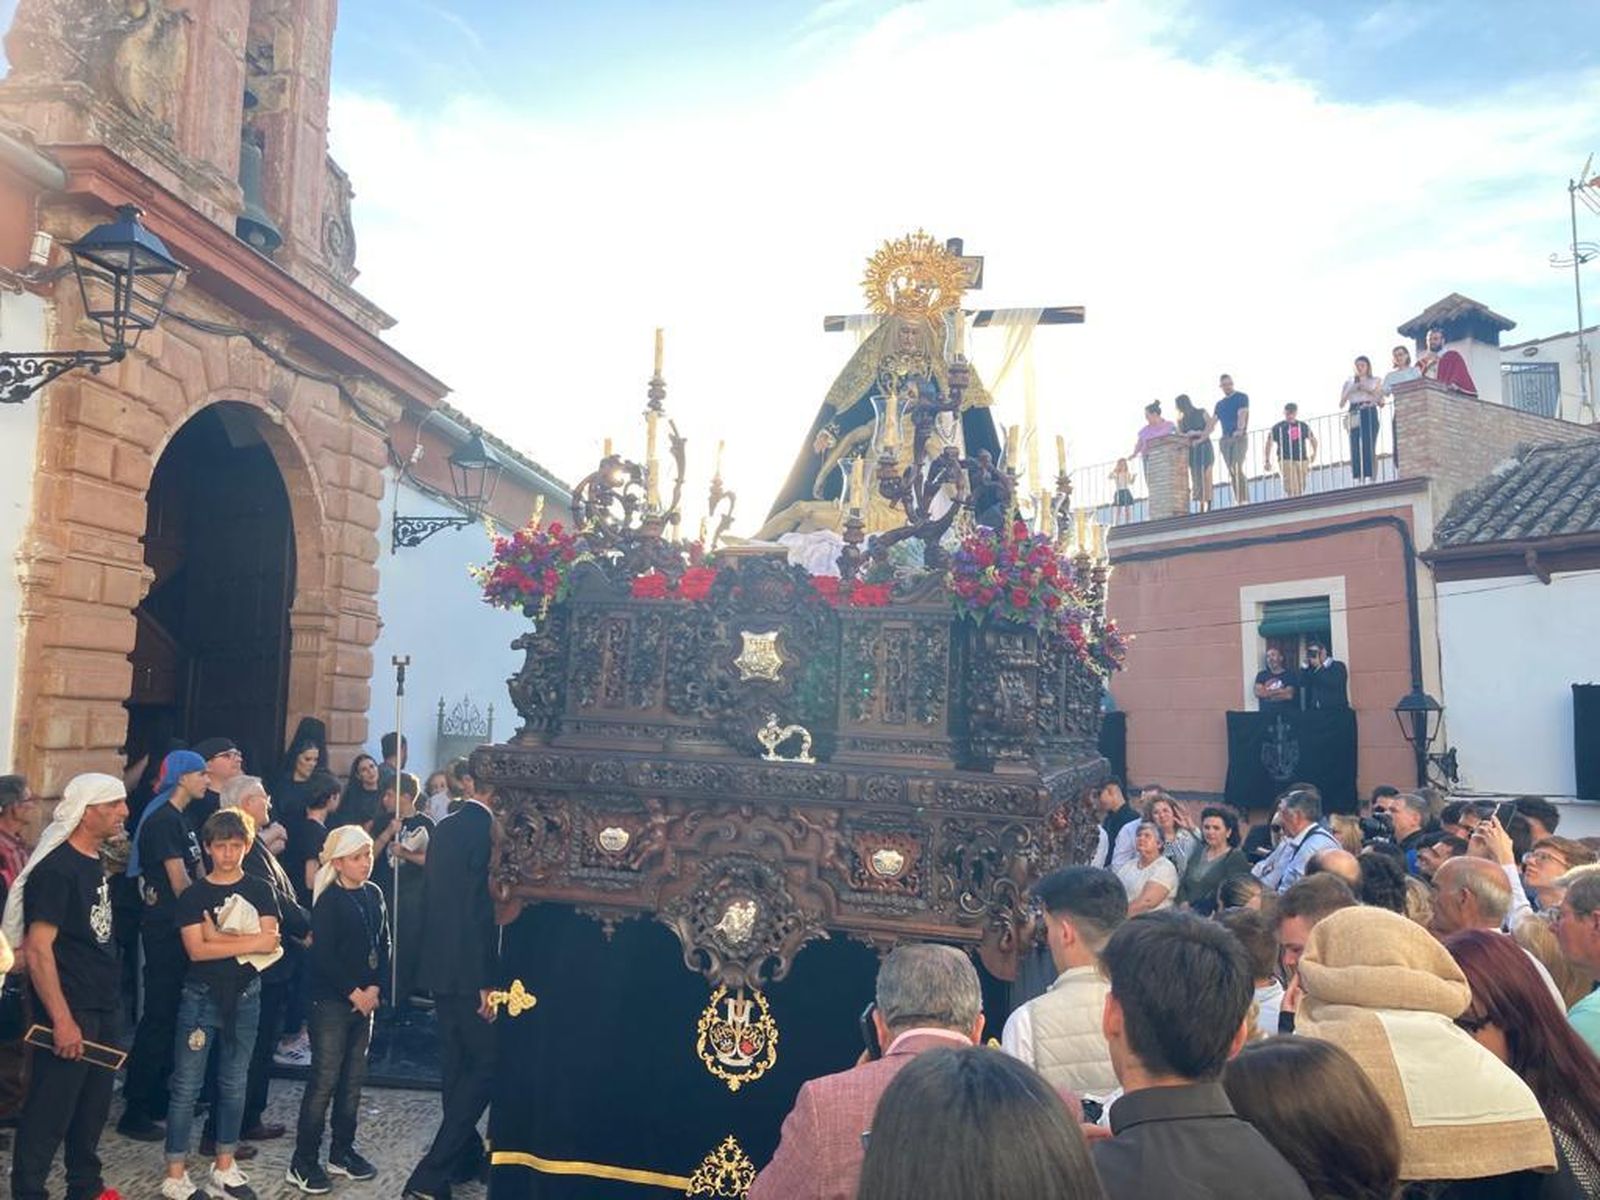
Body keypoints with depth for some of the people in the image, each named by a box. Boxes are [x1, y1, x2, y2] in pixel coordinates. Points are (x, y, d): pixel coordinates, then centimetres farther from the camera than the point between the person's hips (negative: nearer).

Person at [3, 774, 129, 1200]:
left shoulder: (94, 863, 9)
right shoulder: (56, 869, -18)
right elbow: (38, 948, -21)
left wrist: (109, 1001, 17)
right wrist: (62, 1020, -23)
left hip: (101, 1008, 9)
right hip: (70, 1012, -9)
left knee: (94, 1103, 18)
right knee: (49, 1111, 1)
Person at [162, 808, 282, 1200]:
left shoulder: (259, 891, 2)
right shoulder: (194, 895, -1)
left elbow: (269, 940, -11)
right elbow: (196, 949, -12)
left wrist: (217, 937, -14)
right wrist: (245, 942, -12)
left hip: (245, 995, 2)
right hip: (201, 995, -2)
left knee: (235, 1085, 11)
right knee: (187, 1086, 1)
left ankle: (224, 1167, 23)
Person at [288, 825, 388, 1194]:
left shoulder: (373, 894, 6)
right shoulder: (328, 901, -13)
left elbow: (383, 943, 8)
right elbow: (324, 956, -16)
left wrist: (374, 987, -4)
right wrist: (353, 992, -13)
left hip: (365, 998, 6)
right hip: (331, 1001, -6)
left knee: (353, 1077, 13)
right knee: (324, 1080, -2)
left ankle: (342, 1152, 25)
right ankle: (303, 1162, 9)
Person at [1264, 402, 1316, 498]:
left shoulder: (1303, 426, 11)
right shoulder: (1278, 428, 0)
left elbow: (1313, 439, 26)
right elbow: (1269, 444, 5)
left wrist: (1314, 453, 16)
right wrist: (1267, 461, 0)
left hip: (1302, 461, 4)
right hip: (1286, 461, -4)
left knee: (1301, 489, 5)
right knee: (1292, 489, -18)